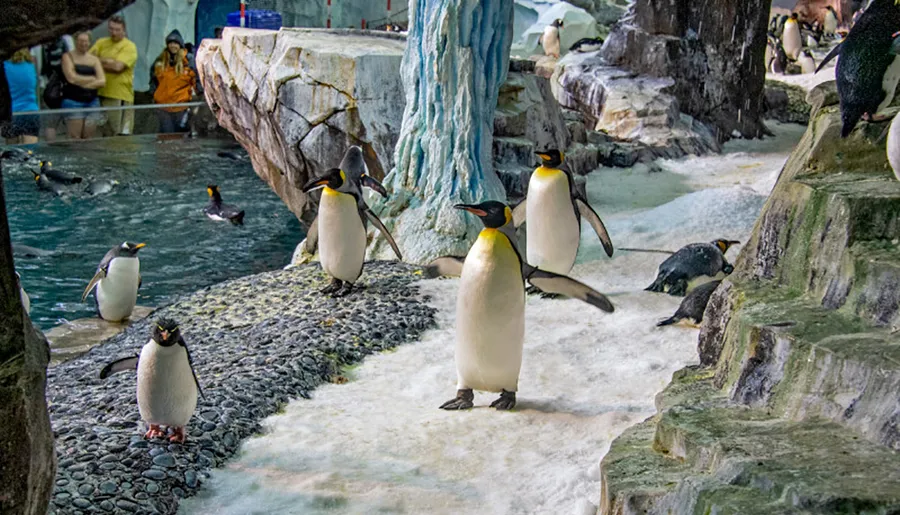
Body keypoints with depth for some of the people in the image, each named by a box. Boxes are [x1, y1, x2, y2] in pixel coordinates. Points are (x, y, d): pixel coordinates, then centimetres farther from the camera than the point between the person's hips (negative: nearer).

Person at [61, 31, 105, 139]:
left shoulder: (94, 59, 13)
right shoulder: (68, 57, 3)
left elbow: (102, 81, 2)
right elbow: (71, 78, -11)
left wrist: (83, 84, -8)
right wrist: (93, 79, -3)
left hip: (91, 101, 4)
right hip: (73, 101, -4)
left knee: (88, 138, 1)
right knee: (74, 138, -11)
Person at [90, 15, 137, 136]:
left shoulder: (129, 47, -1)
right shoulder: (101, 42, 15)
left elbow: (118, 66, -14)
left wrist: (99, 61, -2)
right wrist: (107, 63, -10)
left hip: (120, 96, -5)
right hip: (101, 93, 5)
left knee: (120, 135, -7)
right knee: (106, 134, 11)